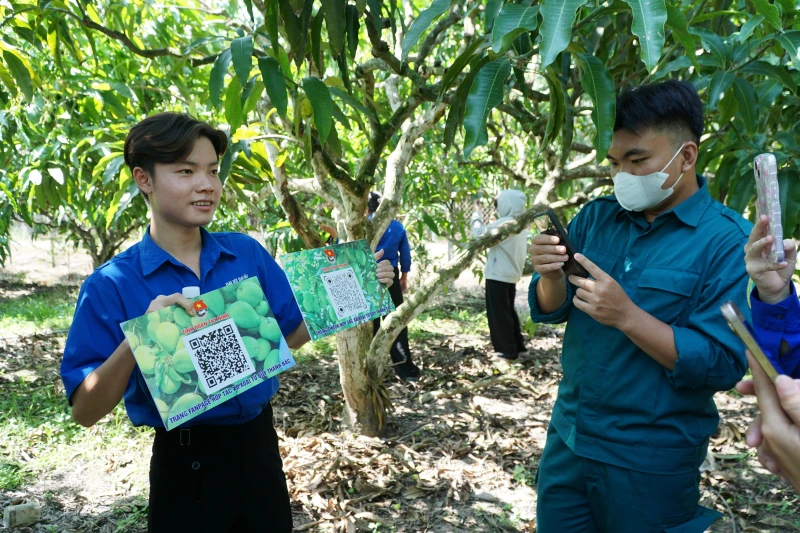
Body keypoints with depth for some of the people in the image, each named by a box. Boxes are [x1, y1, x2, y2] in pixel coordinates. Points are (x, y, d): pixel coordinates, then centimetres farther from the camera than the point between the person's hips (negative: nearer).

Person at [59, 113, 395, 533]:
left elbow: (290, 334, 6)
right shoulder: (111, 285, -11)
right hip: (185, 463, -3)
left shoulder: (247, 253, -2)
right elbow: (85, 412, -12)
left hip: (258, 445, 4)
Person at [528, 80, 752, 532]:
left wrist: (627, 316, -28)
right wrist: (551, 276, -17)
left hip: (652, 462, -4)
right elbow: (552, 311, 4)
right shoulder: (596, 217, 0)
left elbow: (724, 365, -18)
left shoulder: (730, 242, -14)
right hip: (568, 439, 5)